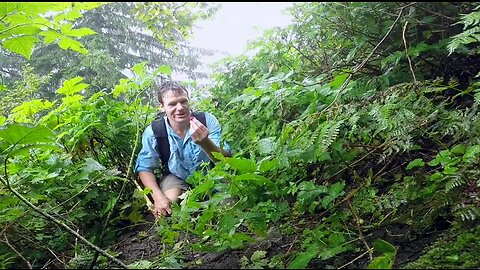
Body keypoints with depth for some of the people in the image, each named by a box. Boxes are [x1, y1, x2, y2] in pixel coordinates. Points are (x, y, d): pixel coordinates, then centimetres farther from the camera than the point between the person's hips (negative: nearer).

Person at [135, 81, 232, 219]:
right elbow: (145, 168, -10)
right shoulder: (153, 132, -21)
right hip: (177, 177, 0)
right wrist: (158, 196, -28)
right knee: (170, 201, -27)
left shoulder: (207, 120, -24)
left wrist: (205, 143, -49)